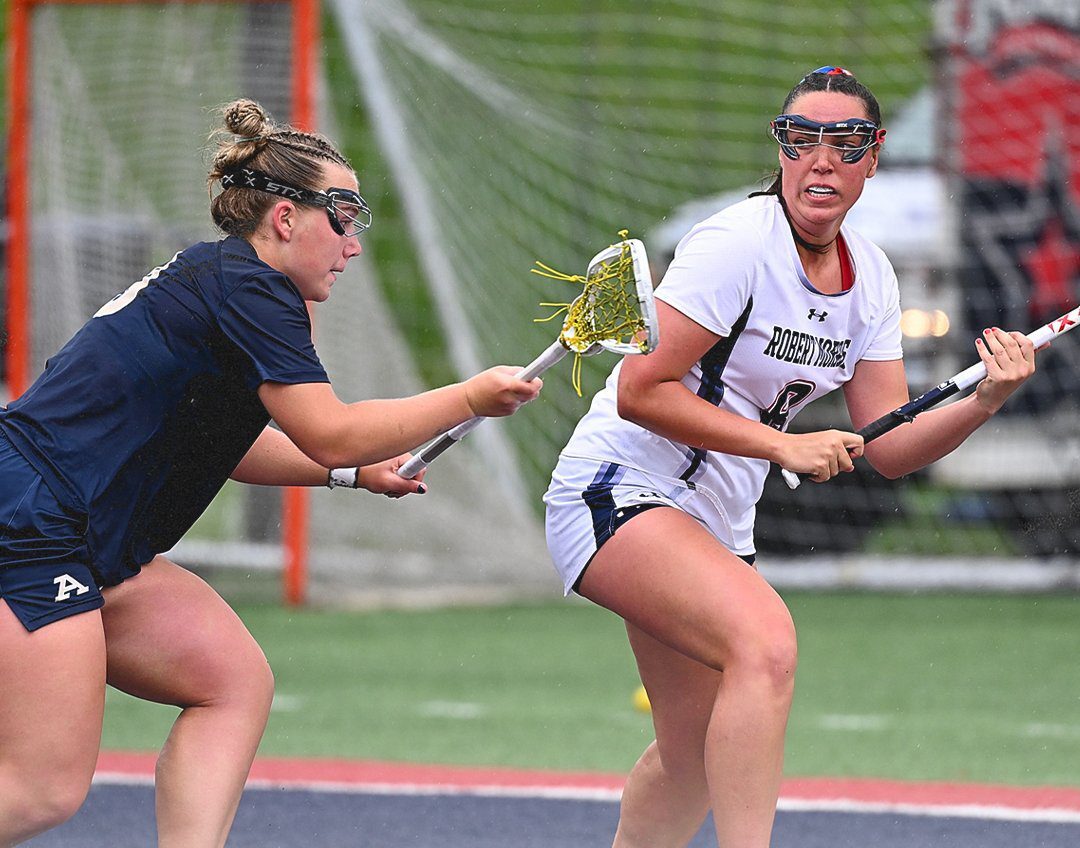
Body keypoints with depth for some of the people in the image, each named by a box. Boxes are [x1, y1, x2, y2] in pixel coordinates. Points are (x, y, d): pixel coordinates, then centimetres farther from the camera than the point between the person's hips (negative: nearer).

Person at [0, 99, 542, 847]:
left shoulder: (211, 278, 18)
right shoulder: (249, 287, -11)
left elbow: (220, 442, 30)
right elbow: (329, 432, -15)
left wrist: (358, 473, 22)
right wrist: (470, 398, -7)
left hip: (85, 545, 10)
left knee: (236, 680, 6)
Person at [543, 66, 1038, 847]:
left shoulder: (871, 277, 4)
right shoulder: (736, 245, -19)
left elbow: (886, 447, 3)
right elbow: (639, 392, -21)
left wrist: (984, 401, -15)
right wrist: (782, 444, -25)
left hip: (715, 522, 8)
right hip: (618, 493, -8)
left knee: (695, 753, 12)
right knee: (766, 639, -32)